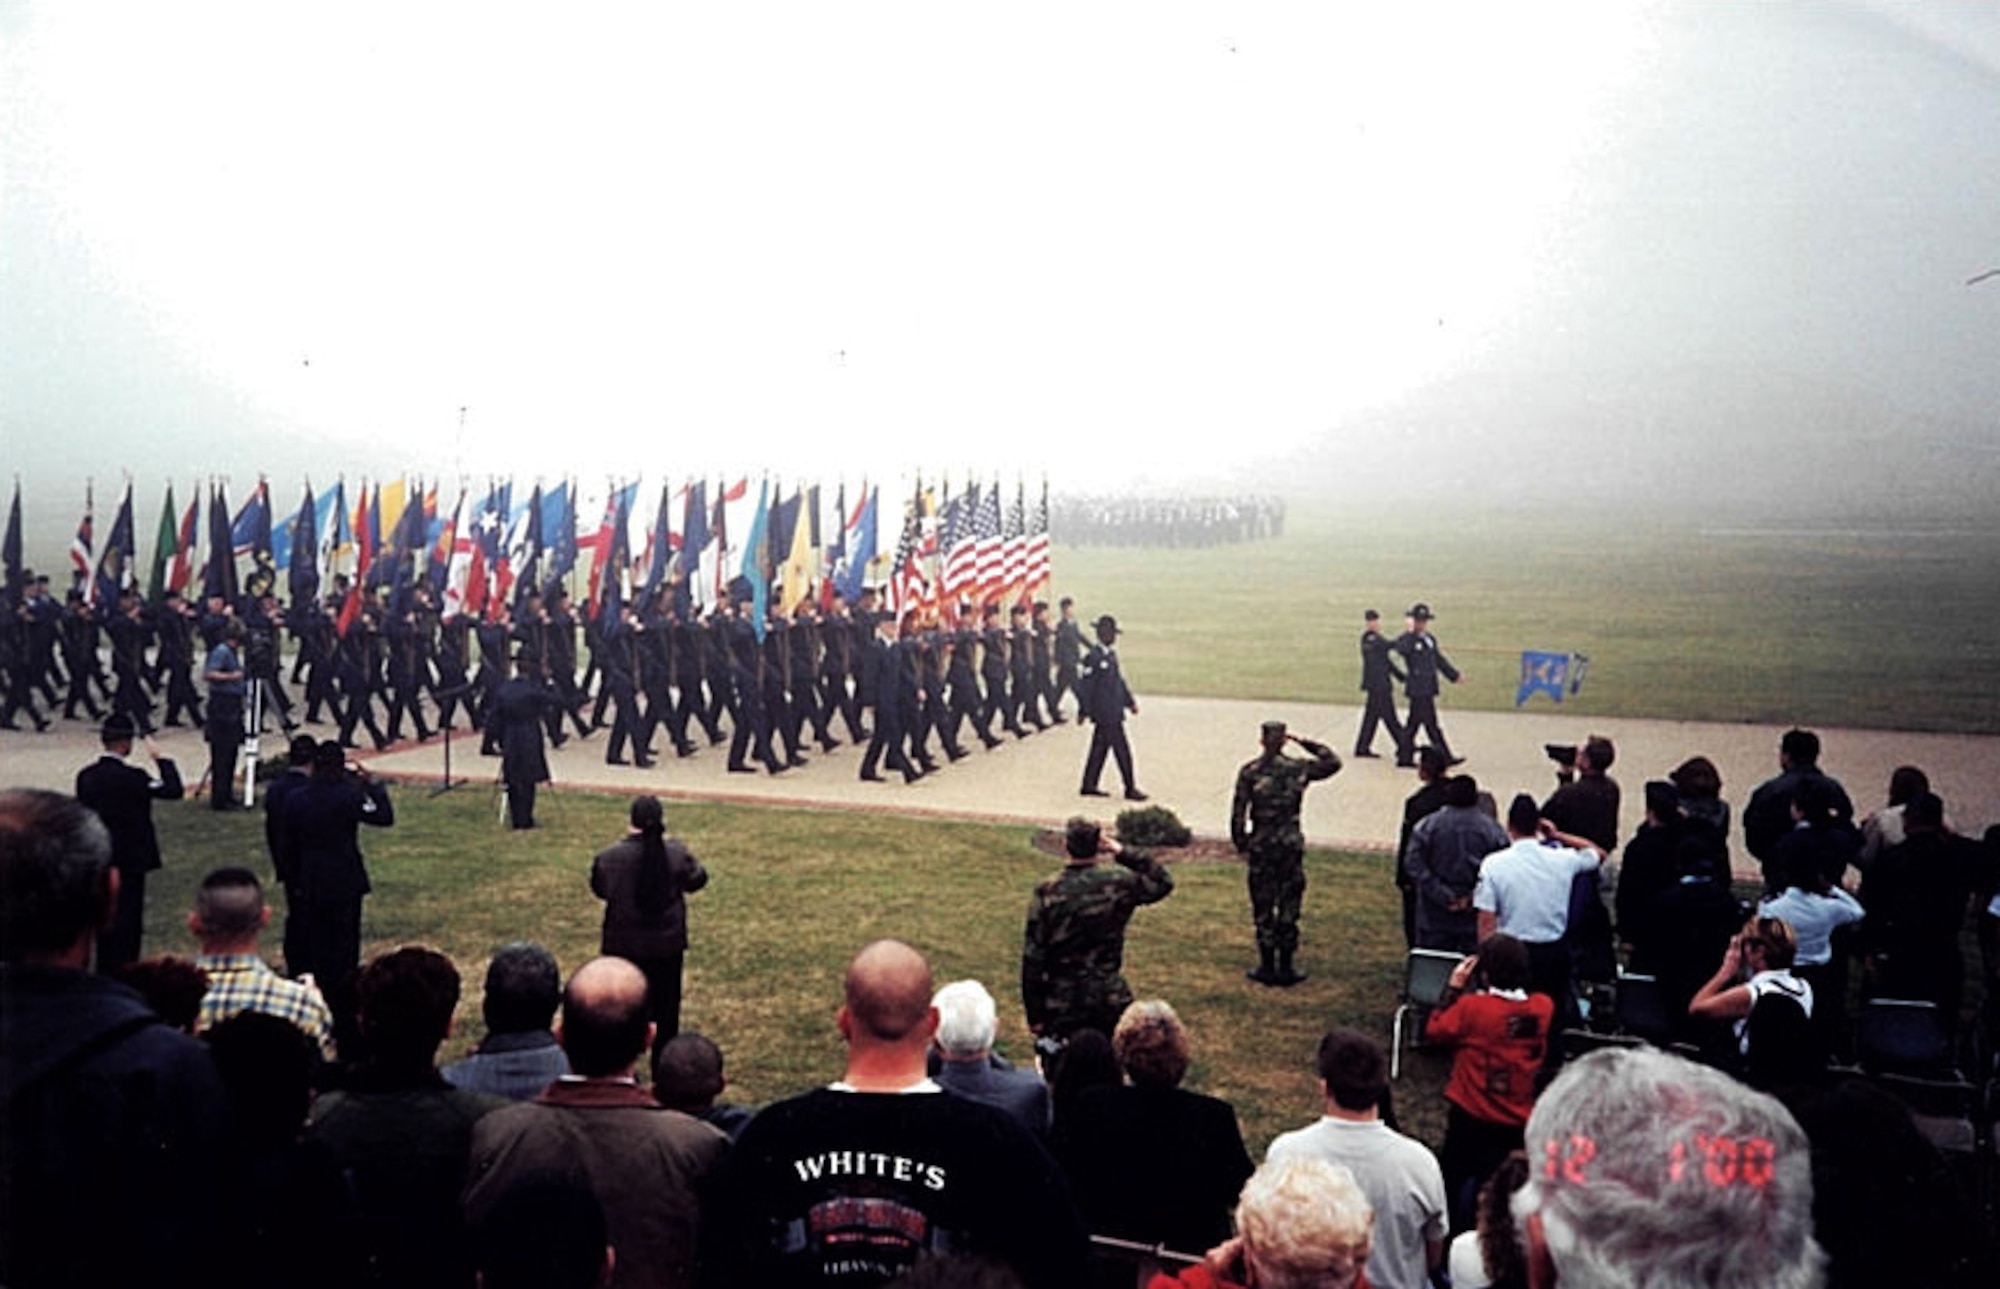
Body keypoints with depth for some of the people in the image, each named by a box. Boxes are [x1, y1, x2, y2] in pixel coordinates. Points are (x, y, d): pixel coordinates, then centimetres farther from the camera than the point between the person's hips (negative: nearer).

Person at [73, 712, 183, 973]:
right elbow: (174, 791, -19)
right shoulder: (131, 777, -19)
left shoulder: (85, 775, 2)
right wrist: (161, 759, -9)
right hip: (130, 859, -6)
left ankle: (104, 972, 23)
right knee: (128, 916, 2)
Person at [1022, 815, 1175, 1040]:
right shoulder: (1120, 884, -7)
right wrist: (1124, 854, 5)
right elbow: (1164, 883, 13)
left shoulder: (1047, 893, -10)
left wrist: (1034, 1014, 1)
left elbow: (1032, 958, -8)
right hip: (1111, 999, 1)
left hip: (1063, 1003, -1)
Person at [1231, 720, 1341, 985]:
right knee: (1288, 908, 9)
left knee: (1263, 908, 8)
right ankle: (1285, 968, 14)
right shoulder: (1298, 769, -3)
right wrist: (1305, 742, 11)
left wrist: (1241, 843, 6)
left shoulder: (1249, 772, -7)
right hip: (1291, 844, 1)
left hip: (1260, 845, -1)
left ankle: (1267, 967, 13)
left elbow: (1238, 813, -7)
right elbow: (1333, 762, 14)